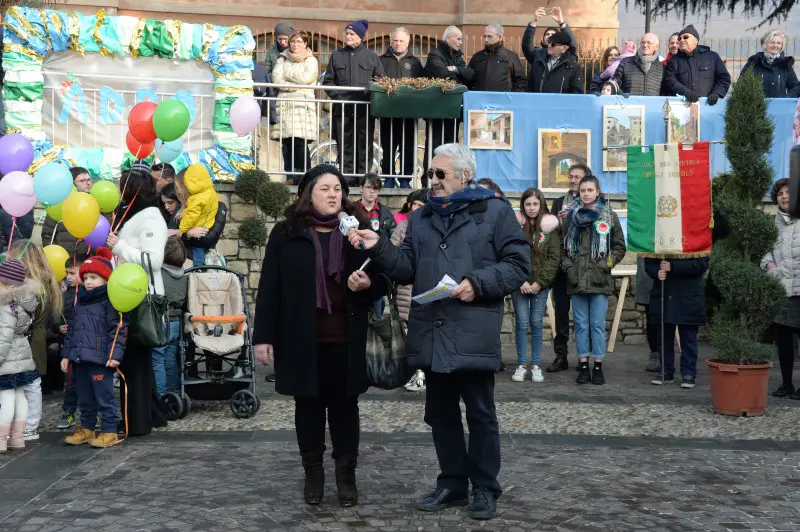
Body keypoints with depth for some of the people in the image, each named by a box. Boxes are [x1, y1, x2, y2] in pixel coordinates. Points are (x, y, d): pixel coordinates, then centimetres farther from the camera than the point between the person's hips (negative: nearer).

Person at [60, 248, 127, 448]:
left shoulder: (110, 301, -7)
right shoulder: (80, 302, 18)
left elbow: (118, 330, -13)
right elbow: (72, 331, 23)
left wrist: (115, 354, -20)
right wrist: (66, 354, 19)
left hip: (101, 359, -8)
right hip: (80, 359, 8)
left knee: (105, 397, -3)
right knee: (85, 398, 16)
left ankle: (109, 431, 4)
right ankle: (86, 428, 27)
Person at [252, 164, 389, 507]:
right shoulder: (286, 234, 0)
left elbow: (382, 281, 8)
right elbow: (269, 288, -1)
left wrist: (368, 284, -16)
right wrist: (263, 335, -6)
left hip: (345, 338, 1)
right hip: (301, 338, -1)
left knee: (344, 405, 8)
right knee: (308, 404, 10)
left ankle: (346, 474, 19)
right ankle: (313, 472, 23)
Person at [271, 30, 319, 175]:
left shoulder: (311, 60, 12)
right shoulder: (283, 59, 20)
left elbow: (306, 78, -5)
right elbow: (276, 78, 4)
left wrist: (287, 75, 5)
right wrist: (295, 85, -5)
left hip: (303, 105, -3)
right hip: (285, 104, 3)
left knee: (301, 141, -13)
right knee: (286, 142, -4)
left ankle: (304, 176, -10)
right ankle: (289, 175, -1)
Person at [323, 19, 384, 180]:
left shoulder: (371, 56, 9)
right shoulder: (337, 55, 13)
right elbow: (328, 81, 13)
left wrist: (370, 89, -12)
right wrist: (336, 96, -3)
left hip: (365, 108, -1)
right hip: (342, 108, 2)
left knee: (364, 144, -1)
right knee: (344, 145, 2)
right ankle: (346, 177, 7)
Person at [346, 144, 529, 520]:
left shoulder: (495, 210, -1)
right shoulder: (421, 218, 16)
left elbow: (518, 265, -6)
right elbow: (406, 269, 11)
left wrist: (478, 283, -17)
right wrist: (379, 247, -4)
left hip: (473, 335, -5)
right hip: (432, 335, 6)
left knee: (480, 414, 5)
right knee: (440, 413, 14)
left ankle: (485, 488, 19)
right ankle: (452, 482, 28)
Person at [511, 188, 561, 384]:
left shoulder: (549, 227, 2)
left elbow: (554, 258, -1)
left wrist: (540, 282, -8)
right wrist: (521, 281, -12)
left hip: (541, 285, 0)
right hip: (519, 284, 0)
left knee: (536, 324, 5)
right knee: (522, 324, 1)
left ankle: (536, 365, 12)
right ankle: (522, 365, 10)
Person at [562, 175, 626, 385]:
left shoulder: (609, 216, 4)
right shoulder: (572, 216, 8)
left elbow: (620, 247, 8)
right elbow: (563, 245, 13)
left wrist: (608, 263, -4)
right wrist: (567, 265, 0)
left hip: (600, 279, -2)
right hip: (576, 279, 2)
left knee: (598, 324, 1)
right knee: (581, 324, 6)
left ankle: (598, 367, 9)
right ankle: (583, 366, 13)